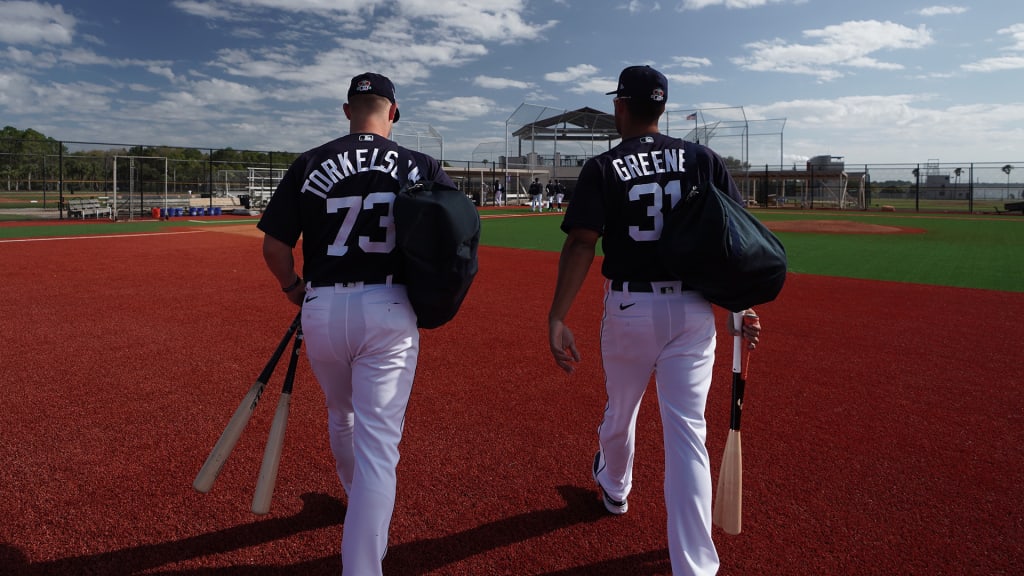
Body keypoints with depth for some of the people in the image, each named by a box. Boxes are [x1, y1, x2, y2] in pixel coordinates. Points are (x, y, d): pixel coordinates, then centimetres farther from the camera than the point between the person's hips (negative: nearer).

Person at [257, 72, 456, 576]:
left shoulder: (309, 165, 2)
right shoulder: (421, 167, 1)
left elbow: (273, 249, -1)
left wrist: (294, 289, 16)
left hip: (322, 308, 3)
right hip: (389, 311, -2)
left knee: (342, 418, 27)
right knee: (378, 441, 0)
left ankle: (360, 502, 52)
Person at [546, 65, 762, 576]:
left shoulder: (603, 168, -5)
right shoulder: (703, 160, 4)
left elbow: (580, 246, -14)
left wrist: (557, 318, -14)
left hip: (628, 308, -1)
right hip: (693, 309, 2)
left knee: (620, 410, 23)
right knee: (687, 431, 2)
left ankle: (614, 487, 51)